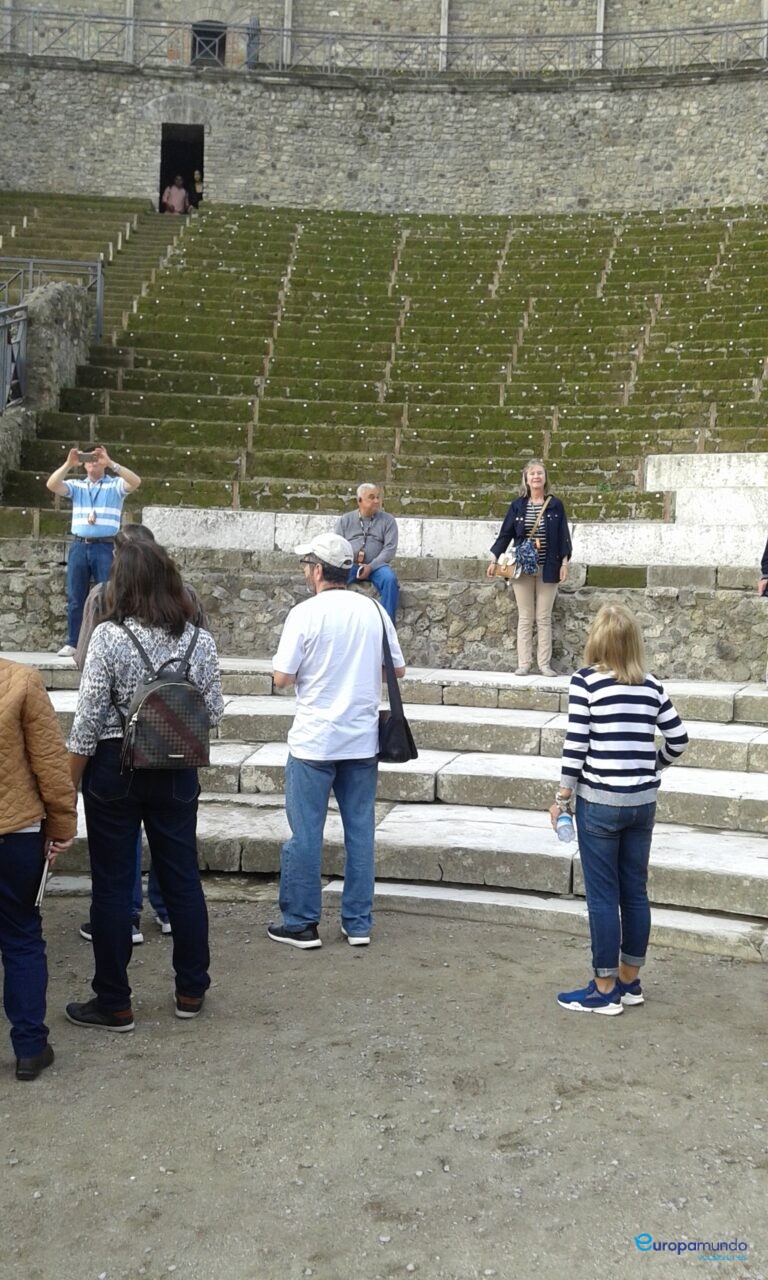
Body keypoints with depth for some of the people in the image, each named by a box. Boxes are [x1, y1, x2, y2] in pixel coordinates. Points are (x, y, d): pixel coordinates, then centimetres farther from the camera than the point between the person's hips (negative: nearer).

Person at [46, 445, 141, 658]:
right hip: (79, 546, 3)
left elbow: (136, 482, -14)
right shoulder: (76, 486, 13)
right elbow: (52, 485, -4)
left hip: (105, 547, -3)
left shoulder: (116, 485, 6)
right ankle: (73, 643, 9)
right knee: (75, 597, 4)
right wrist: (68, 464, -17)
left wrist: (111, 463, -22)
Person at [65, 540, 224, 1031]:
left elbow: (89, 720, -12)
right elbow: (213, 714, 2)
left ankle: (114, 1004, 16)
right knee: (183, 878, 14)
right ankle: (191, 991, 26)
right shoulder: (201, 640, -3)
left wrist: (69, 785, -2)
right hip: (178, 772, 4)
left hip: (115, 769, -3)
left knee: (112, 885, 7)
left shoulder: (109, 636, -13)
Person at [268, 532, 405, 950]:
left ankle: (301, 924, 14)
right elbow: (398, 669, 8)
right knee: (360, 831, 11)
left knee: (305, 834, 6)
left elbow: (281, 677, -10)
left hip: (314, 740, -4)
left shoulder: (306, 613, -11)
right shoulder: (373, 610, 2)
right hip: (362, 739, 4)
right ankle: (358, 923, 17)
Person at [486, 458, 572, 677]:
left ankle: (544, 663, 8)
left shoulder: (555, 505, 1)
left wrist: (564, 563, -5)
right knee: (525, 617, 5)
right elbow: (506, 534, 5)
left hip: (547, 568, -1)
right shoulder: (518, 505, 3)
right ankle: (524, 663, 8)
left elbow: (563, 536, 2)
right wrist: (494, 559, 0)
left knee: (544, 618, 3)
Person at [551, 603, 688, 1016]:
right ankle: (629, 983, 25)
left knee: (603, 897, 4)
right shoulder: (650, 685, 4)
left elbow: (575, 747, -11)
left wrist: (561, 799, -2)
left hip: (599, 802, -5)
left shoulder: (585, 681, -9)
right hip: (643, 802, 5)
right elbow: (678, 739, 9)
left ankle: (605, 990, 12)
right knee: (635, 893, 14)